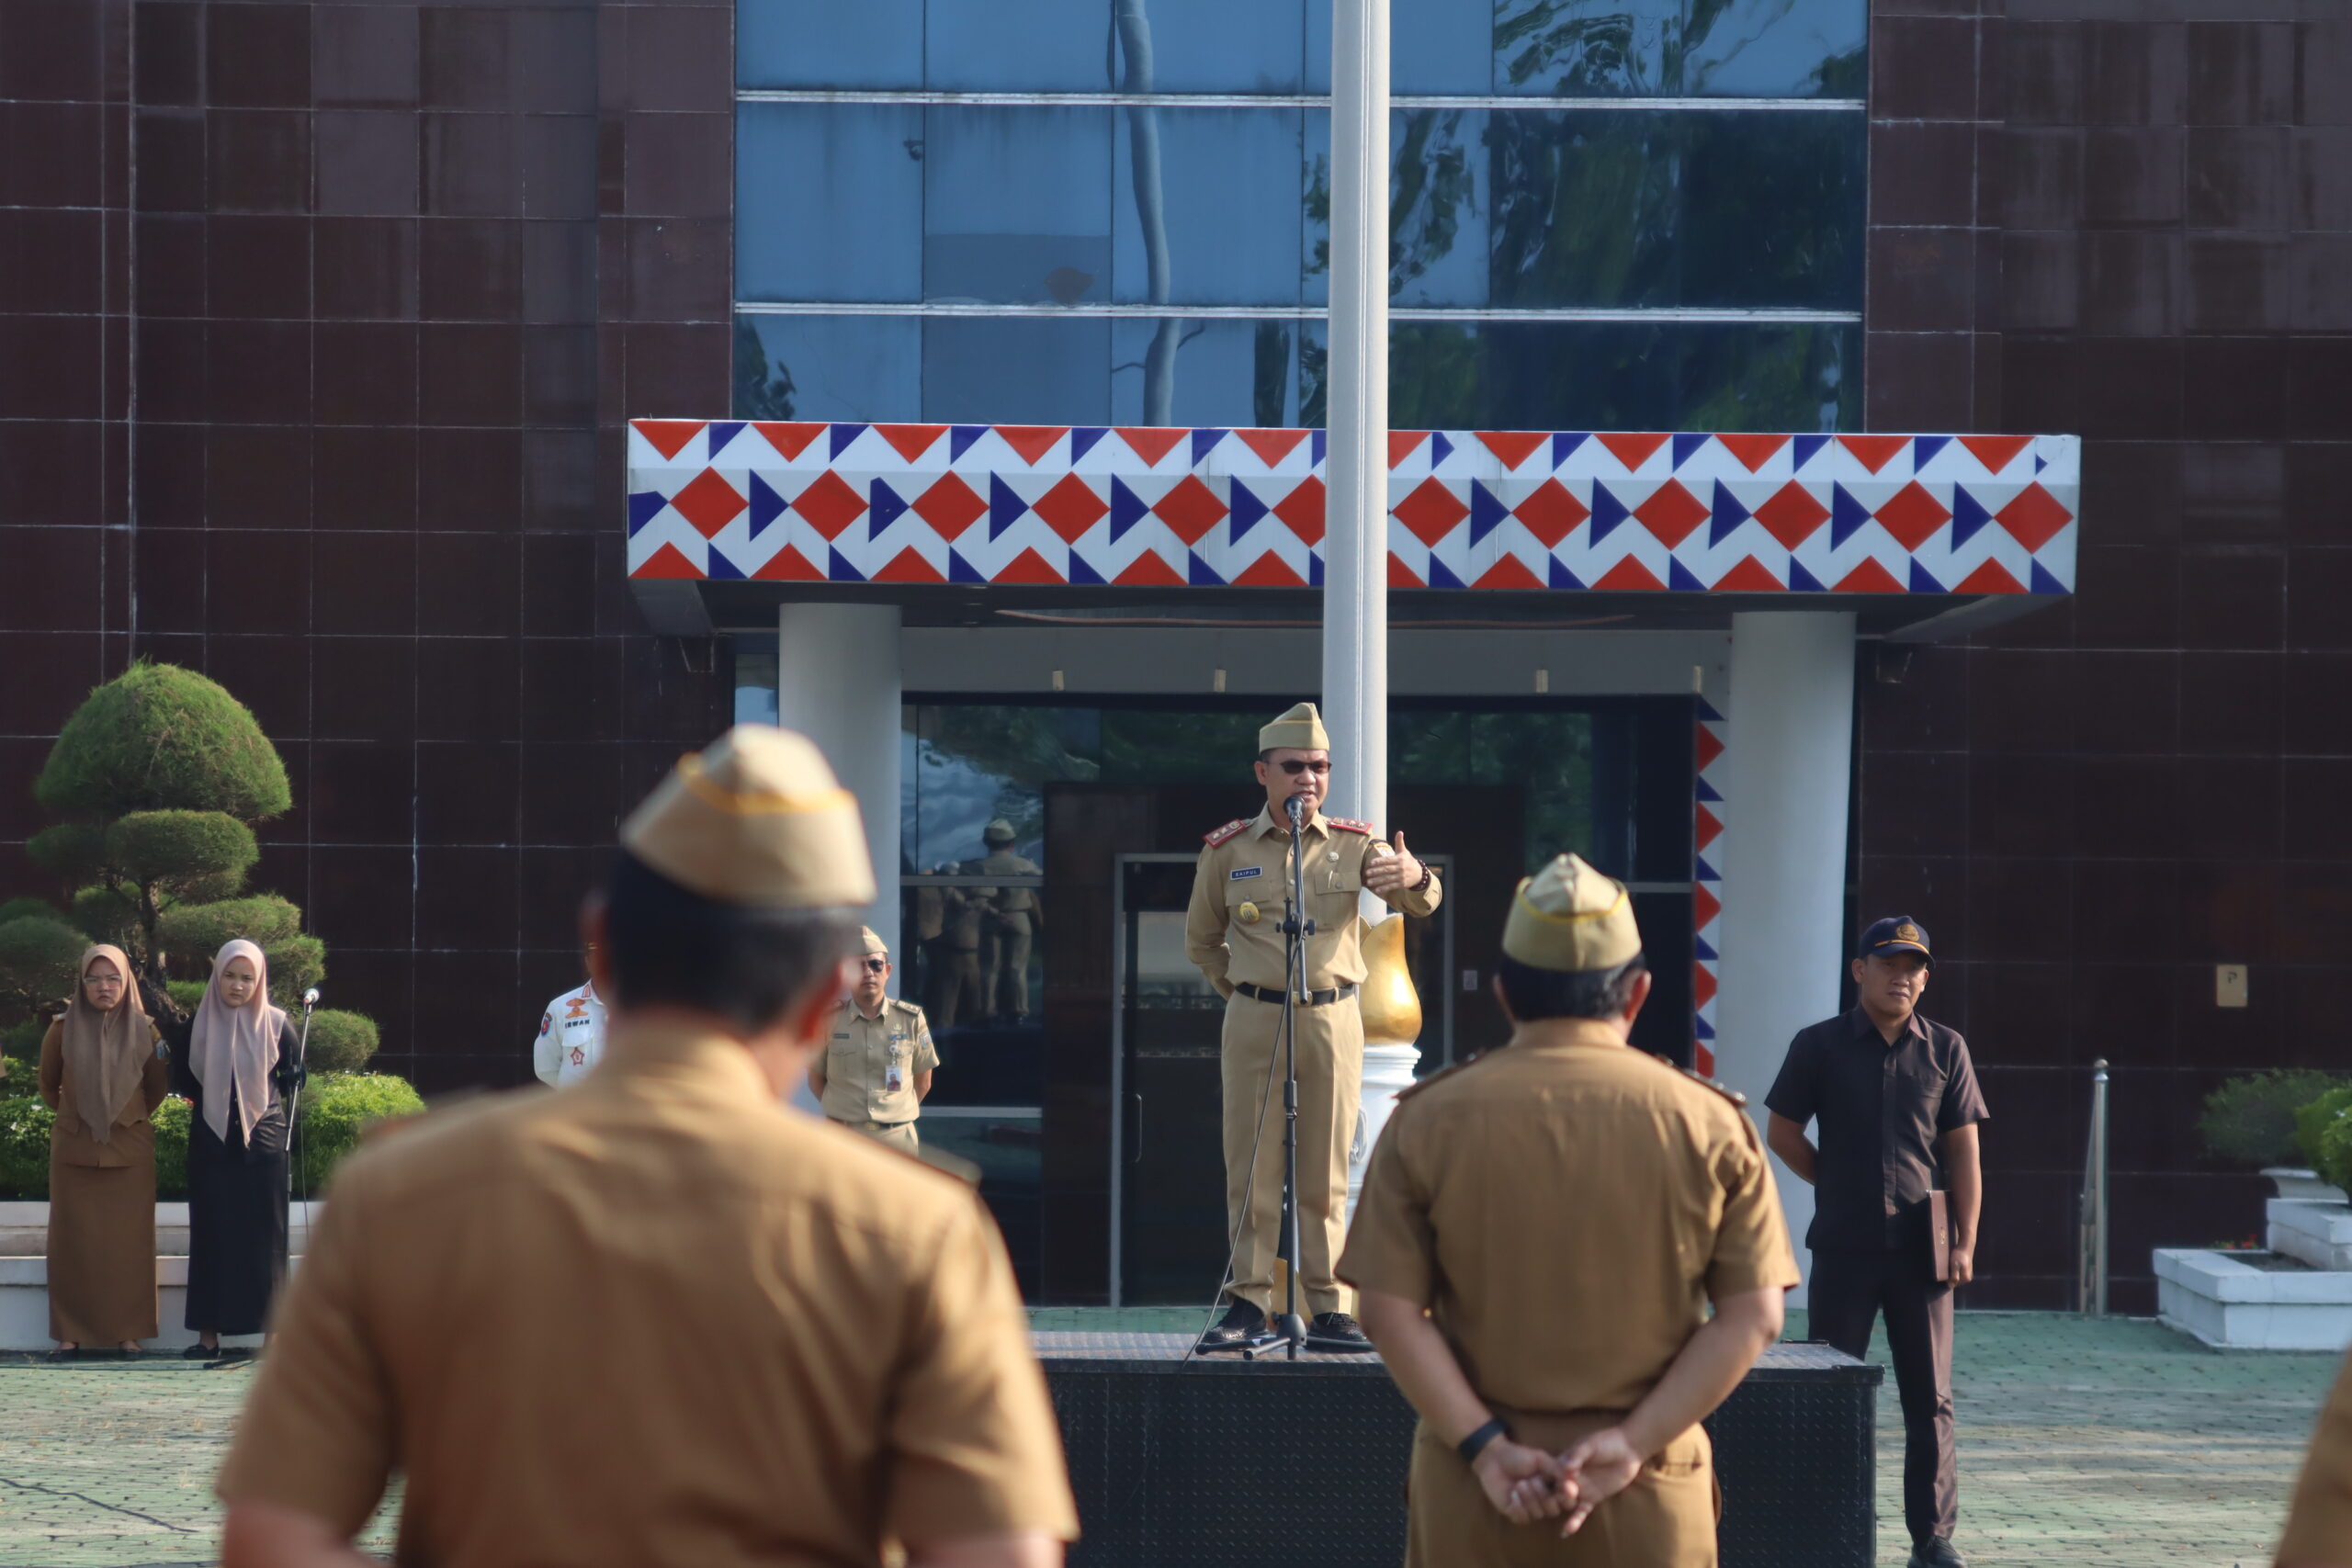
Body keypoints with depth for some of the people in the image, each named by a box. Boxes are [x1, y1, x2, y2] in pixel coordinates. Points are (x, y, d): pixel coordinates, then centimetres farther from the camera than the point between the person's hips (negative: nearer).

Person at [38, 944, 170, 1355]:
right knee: (73, 1242, 1)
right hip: (74, 1148, 0)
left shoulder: (144, 1030, -1)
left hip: (130, 1150, 0)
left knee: (129, 1243, 0)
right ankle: (71, 1332, 5)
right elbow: (48, 1086, 14)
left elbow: (156, 1089, 13)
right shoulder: (63, 1029, -2)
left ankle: (128, 1331, 5)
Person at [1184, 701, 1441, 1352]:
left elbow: (1420, 902, -13)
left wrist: (1414, 877, -35)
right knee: (1251, 1165, 0)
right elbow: (1201, 940, 17)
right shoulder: (1227, 851, 4)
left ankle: (1328, 1309, 7)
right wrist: (1243, 991, 10)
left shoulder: (1354, 846, 3)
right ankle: (1249, 1302, 4)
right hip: (1254, 1022, 0)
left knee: (1326, 1171, 4)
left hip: (1333, 1019, 0)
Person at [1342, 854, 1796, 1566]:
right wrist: (1634, 1444, -10)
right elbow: (1754, 1317, -6)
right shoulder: (1710, 1125, 0)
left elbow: (1391, 1311, -6)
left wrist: (1485, 1448, -9)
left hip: (1467, 1484, 0)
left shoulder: (1429, 1119, 0)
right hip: (1651, 1499, 0)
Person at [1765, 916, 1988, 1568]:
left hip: (1922, 1248, 1)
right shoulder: (1820, 1045, 1)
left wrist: (1965, 1242, -3)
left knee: (1930, 1399, 3)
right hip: (1844, 1247, -1)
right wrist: (1840, 1187, 6)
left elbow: (1963, 1151, 4)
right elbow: (1783, 1133, 9)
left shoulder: (1945, 1050, 5)